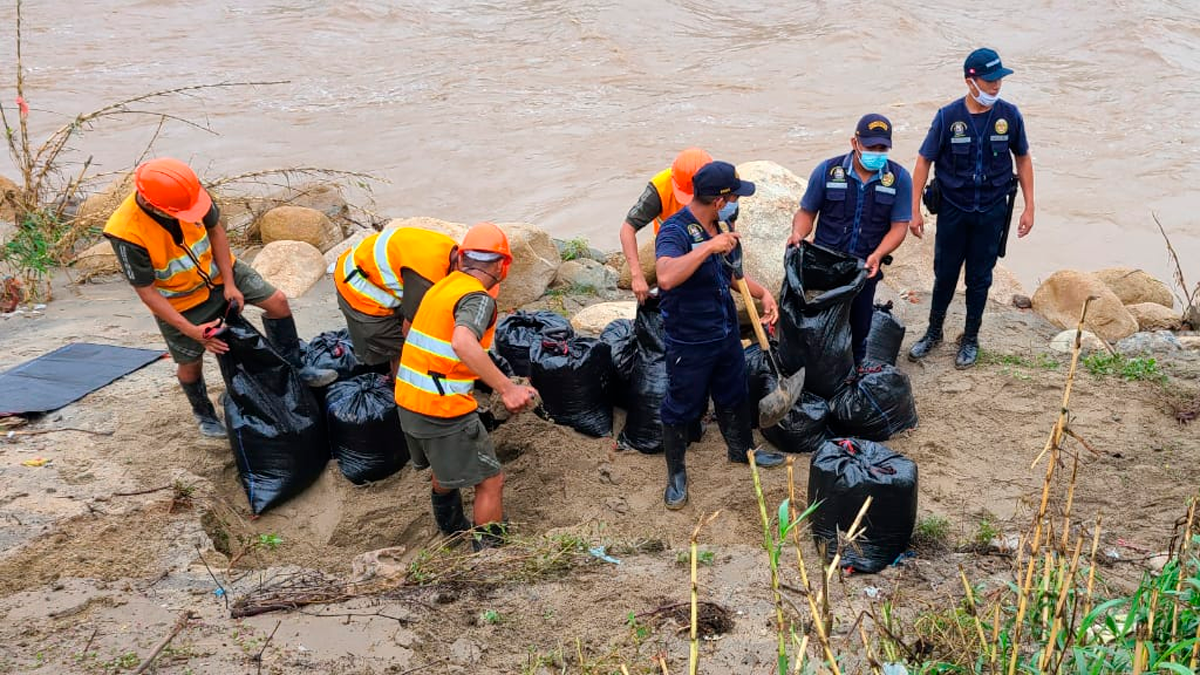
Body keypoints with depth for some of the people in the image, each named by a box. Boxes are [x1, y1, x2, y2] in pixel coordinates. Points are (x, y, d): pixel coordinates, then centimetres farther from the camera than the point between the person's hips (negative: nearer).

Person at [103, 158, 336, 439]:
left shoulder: (189, 192, -27)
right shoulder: (126, 234, -36)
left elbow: (215, 229, -8)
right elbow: (147, 292, -25)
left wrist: (229, 283, -11)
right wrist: (190, 330, -28)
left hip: (217, 270, 4)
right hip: (179, 301, -3)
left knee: (277, 301, -5)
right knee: (190, 362, 12)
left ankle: (294, 369, 15)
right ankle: (204, 413, 42)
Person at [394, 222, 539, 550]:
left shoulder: (440, 287, 10)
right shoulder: (478, 298, -16)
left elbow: (409, 331, 27)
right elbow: (463, 342, -37)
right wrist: (507, 388, -42)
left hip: (407, 400, 9)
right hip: (445, 409, -9)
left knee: (446, 466, 32)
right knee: (490, 481, 3)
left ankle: (452, 528, 51)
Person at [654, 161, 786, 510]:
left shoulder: (720, 226, 1)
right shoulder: (675, 231, -26)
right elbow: (666, 276, -46)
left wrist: (762, 293, 3)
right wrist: (708, 247, -45)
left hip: (726, 333, 8)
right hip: (689, 342, -8)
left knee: (734, 396, 26)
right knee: (680, 409, 11)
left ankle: (742, 449, 50)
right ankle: (676, 474, 30)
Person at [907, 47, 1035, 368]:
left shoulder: (1009, 116, -7)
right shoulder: (948, 117, -12)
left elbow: (1023, 159, 4)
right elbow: (924, 161, -6)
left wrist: (1029, 207, 3)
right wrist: (915, 209, -9)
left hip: (992, 212, 1)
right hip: (953, 209, -1)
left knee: (979, 278, 11)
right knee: (945, 274, 12)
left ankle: (971, 338, 27)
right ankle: (934, 331, 31)